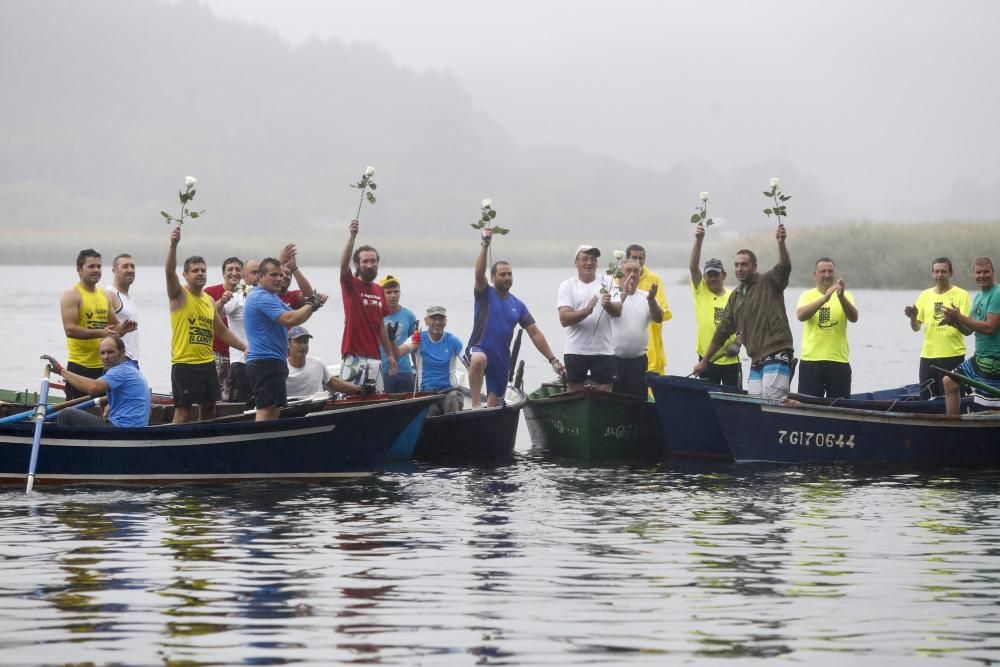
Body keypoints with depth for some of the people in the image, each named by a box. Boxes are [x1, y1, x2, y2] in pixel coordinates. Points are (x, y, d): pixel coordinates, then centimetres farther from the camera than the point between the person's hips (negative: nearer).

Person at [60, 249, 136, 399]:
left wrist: (123, 328, -3)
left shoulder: (104, 295, 15)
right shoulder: (72, 295, -6)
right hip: (80, 366, -7)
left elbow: (114, 327, 22)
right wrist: (100, 332, -26)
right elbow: (70, 329, -17)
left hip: (103, 366, 7)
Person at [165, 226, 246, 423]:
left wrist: (246, 347, 17)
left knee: (209, 409, 11)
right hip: (184, 364, -7)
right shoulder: (179, 295, -4)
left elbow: (222, 331, 23)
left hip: (207, 363, 7)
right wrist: (173, 245, -38)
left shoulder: (209, 300, 14)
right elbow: (169, 271, -23)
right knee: (183, 411, -8)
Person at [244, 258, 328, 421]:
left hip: (274, 362, 11)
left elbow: (293, 317, 17)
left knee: (273, 411, 10)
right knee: (267, 409, -17)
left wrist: (312, 305, -1)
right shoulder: (261, 297, -13)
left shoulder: (271, 297, 21)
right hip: (265, 362, -11)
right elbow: (289, 320, -22)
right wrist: (311, 305, -7)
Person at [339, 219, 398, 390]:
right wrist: (352, 236, -32)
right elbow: (343, 265, -23)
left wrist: (390, 355, 19)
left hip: (374, 357, 6)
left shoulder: (379, 290, 15)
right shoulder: (351, 285, -1)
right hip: (354, 357, -6)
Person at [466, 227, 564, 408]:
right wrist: (484, 245, -30)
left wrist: (553, 360, 3)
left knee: (494, 403, 7)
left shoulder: (518, 305, 9)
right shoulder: (485, 295, -2)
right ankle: (475, 406, -37)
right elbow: (479, 273, -22)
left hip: (501, 358, 5)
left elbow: (535, 333, 9)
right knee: (479, 360, -41)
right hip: (479, 350, -5)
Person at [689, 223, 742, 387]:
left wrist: (736, 343, -9)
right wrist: (698, 240, -21)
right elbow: (693, 267, -9)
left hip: (730, 359, 0)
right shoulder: (700, 292, 3)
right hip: (707, 359, 0)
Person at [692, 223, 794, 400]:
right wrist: (704, 361, 27)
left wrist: (781, 243, -38)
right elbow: (722, 332, 25)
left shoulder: (768, 283, 1)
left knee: (772, 404, -17)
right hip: (756, 362, 7)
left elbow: (784, 267, -20)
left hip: (776, 355, -7)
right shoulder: (735, 297, 20)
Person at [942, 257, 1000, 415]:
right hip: (979, 358, 10)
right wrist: (954, 320, -7)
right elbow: (969, 329, 14)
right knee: (950, 382, 17)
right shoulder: (979, 297, 13)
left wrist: (959, 317, -21)